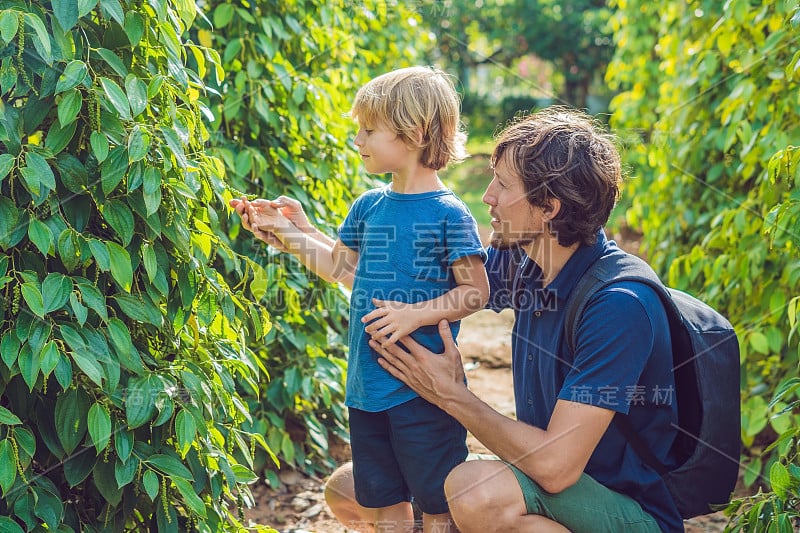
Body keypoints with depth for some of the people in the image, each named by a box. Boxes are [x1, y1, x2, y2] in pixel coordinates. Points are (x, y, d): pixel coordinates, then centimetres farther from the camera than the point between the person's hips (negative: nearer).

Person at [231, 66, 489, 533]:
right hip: (367, 386, 7)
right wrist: (291, 234, 10)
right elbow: (344, 267, 18)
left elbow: (475, 292, -12)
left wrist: (416, 314, -20)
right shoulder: (368, 207, 6)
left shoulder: (449, 215, -13)